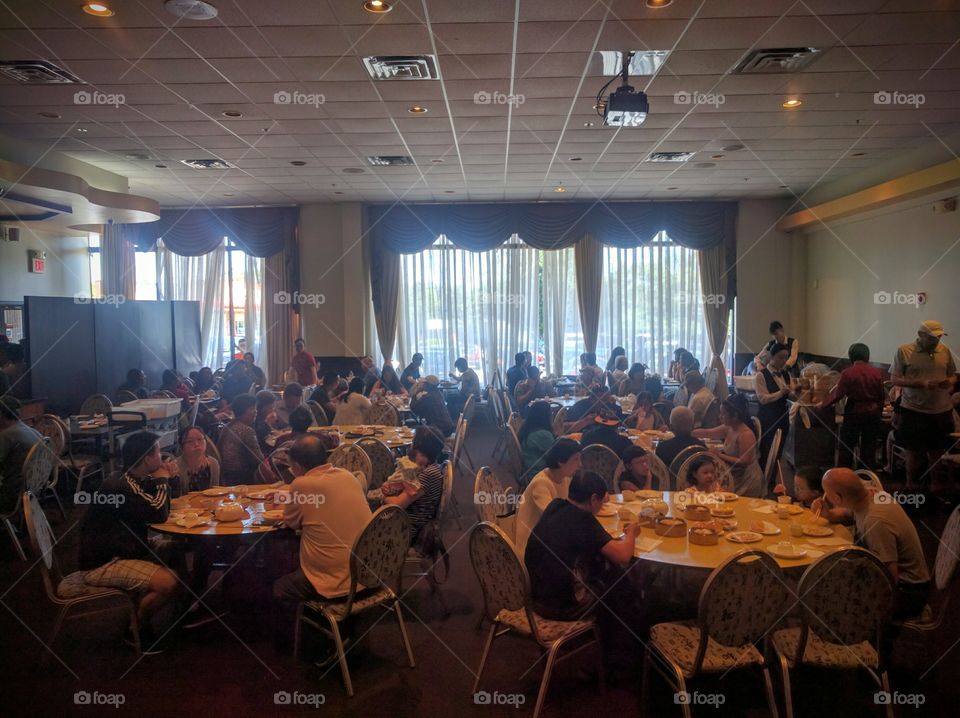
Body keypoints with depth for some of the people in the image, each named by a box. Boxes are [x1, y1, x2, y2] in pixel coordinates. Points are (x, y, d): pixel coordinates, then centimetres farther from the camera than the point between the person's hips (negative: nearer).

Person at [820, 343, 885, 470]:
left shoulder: (848, 372, -13)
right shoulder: (876, 372, -3)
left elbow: (838, 394, -10)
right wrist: (879, 413, 16)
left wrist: (823, 404, 3)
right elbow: (882, 396, 3)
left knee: (846, 446, 8)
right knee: (869, 446, 12)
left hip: (854, 412, -3)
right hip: (873, 412, 3)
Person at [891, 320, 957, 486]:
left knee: (936, 452, 15)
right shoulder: (904, 351, -8)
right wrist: (922, 384, -21)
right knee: (914, 452, 7)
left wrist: (950, 382, -10)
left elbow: (953, 376, 14)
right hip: (913, 410, -4)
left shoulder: (945, 351, 4)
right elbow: (895, 379, -9)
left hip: (941, 410, 4)